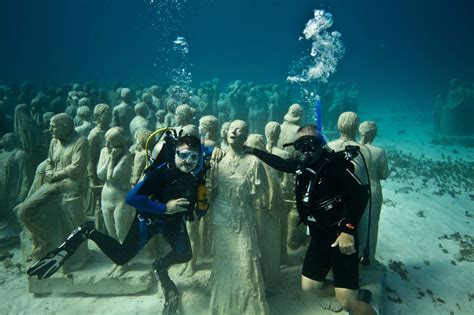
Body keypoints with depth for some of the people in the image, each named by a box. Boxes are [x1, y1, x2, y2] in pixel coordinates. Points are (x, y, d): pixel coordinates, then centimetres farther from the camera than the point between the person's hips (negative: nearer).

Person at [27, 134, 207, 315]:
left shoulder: (196, 175, -19)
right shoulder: (162, 171, -33)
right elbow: (131, 198, -35)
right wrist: (164, 208, -36)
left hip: (174, 219, 5)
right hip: (149, 217, -4)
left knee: (185, 255, 5)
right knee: (120, 257, -1)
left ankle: (160, 268, 34)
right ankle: (86, 233, 17)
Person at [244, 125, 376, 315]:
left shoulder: (335, 162, -16)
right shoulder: (302, 164, 4)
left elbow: (361, 194, -23)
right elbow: (280, 163, 21)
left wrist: (348, 231, -31)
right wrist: (252, 150, 19)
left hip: (340, 235, -8)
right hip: (319, 236, 8)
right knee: (309, 286, 15)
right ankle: (358, 295, 33)